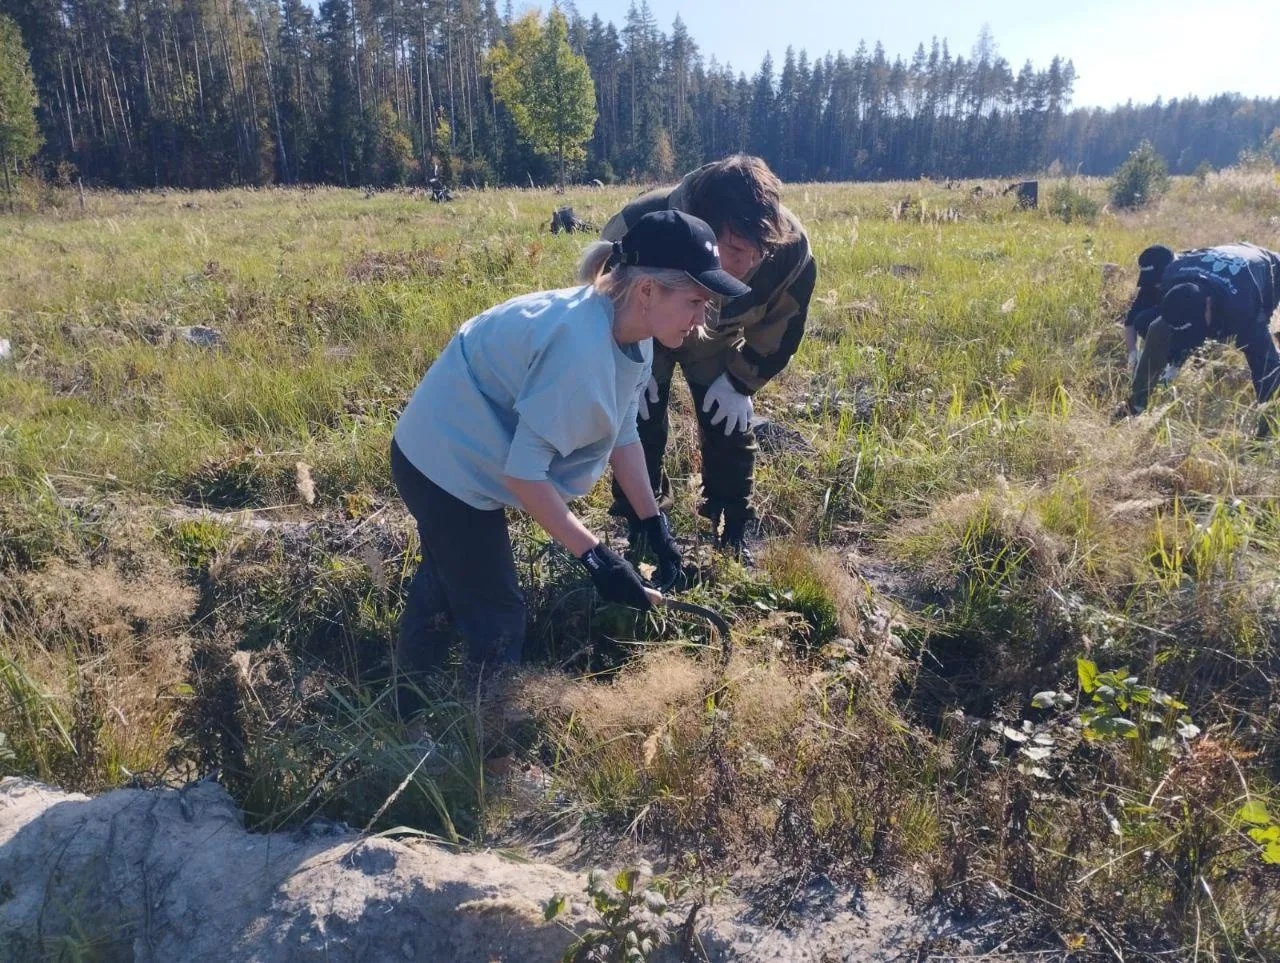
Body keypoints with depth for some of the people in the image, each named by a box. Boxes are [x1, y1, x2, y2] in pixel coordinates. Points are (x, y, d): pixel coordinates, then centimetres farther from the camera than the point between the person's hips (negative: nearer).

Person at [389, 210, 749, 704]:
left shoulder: (633, 336, -7)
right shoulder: (582, 348, -35)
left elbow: (623, 436, 3)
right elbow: (524, 472, -32)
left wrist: (656, 529, 3)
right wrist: (595, 556, -26)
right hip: (450, 465, -10)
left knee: (444, 580, 28)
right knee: (496, 615, 2)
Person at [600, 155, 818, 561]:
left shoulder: (792, 250, -34)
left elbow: (782, 329, -12)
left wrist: (741, 380, -12)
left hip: (719, 341, 2)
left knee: (731, 431, 1)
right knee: (640, 428, -6)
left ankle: (733, 537, 20)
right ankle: (640, 535, 14)